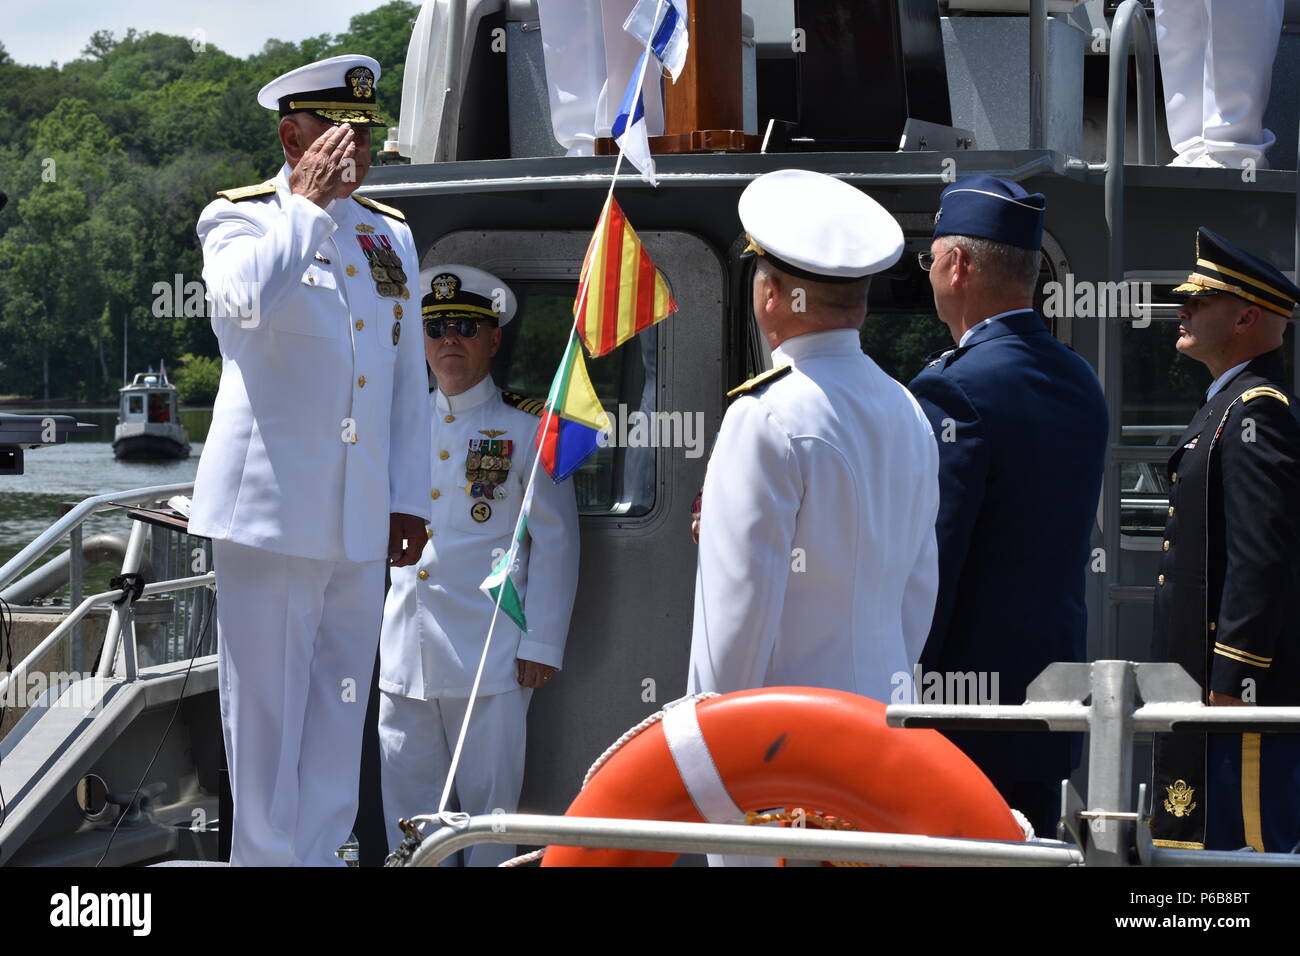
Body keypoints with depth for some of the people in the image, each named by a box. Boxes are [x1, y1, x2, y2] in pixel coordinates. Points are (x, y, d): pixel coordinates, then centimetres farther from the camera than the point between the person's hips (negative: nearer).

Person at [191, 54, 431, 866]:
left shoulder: (391, 234, 16)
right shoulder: (239, 219, -1)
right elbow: (251, 304, -25)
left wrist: (409, 497, 12)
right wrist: (310, 201, -16)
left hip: (362, 520, 6)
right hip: (272, 508, -5)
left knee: (339, 708, 10)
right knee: (267, 708, -3)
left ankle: (320, 853, 18)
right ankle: (268, 857, 5)